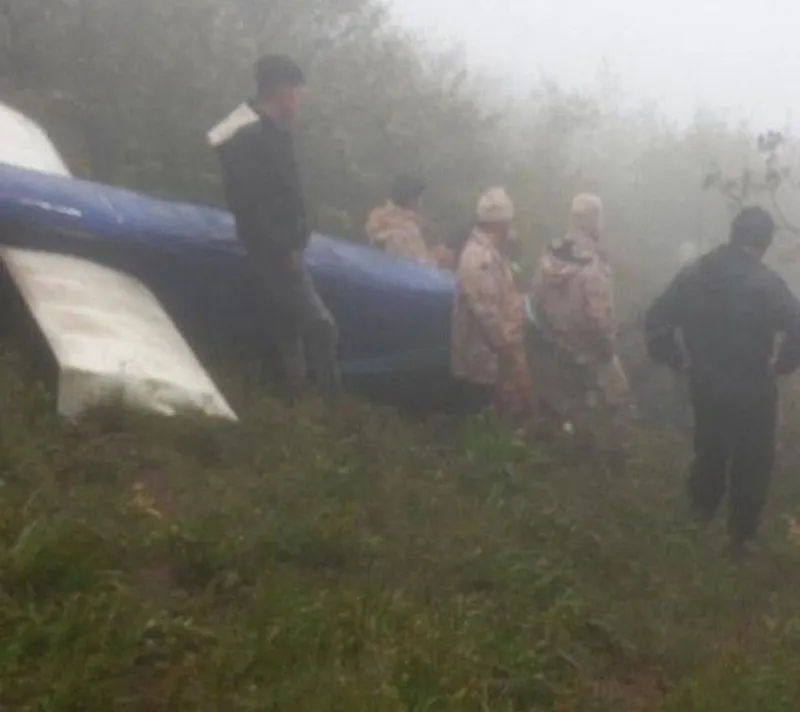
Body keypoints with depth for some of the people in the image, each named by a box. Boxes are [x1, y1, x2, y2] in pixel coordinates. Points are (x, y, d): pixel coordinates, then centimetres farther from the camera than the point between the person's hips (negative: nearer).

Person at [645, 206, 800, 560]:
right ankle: (741, 536, 29)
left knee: (709, 449, 28)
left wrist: (679, 360, 5)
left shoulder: (694, 273, -7)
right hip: (752, 392, -4)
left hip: (705, 385, 5)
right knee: (751, 465, 16)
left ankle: (702, 508, 50)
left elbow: (656, 320, -4)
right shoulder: (767, 284, -21)